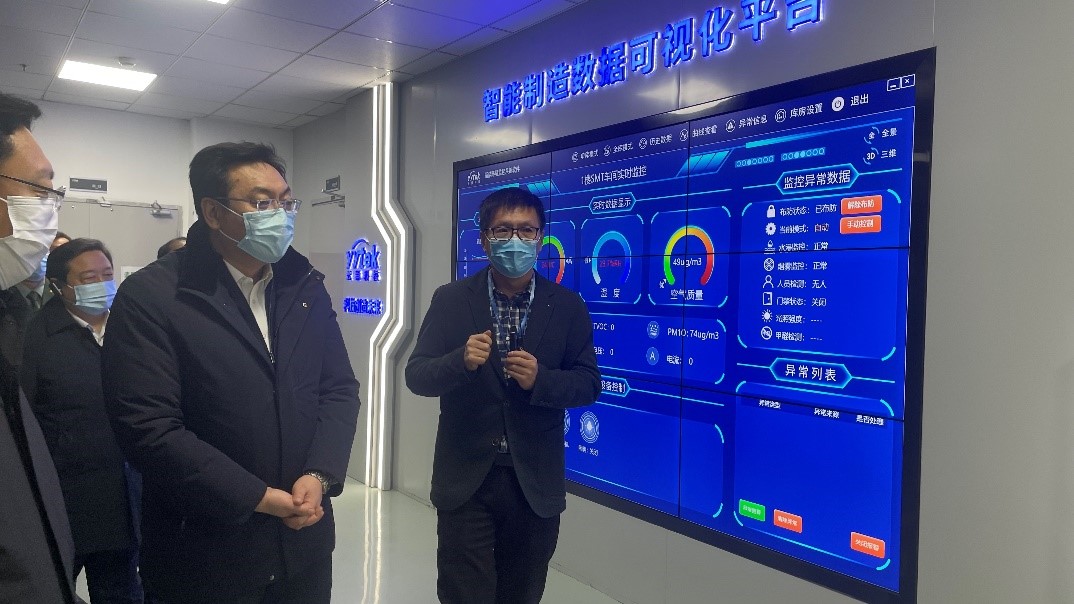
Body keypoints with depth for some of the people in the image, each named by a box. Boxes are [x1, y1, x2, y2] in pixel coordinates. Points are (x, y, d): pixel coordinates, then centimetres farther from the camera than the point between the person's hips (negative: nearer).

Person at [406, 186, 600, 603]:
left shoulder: (568, 306, -1)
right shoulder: (451, 300, -3)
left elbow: (588, 384, -3)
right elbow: (417, 377, -6)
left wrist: (540, 379, -22)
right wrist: (461, 361, -27)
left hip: (535, 483, 2)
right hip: (466, 480, -1)